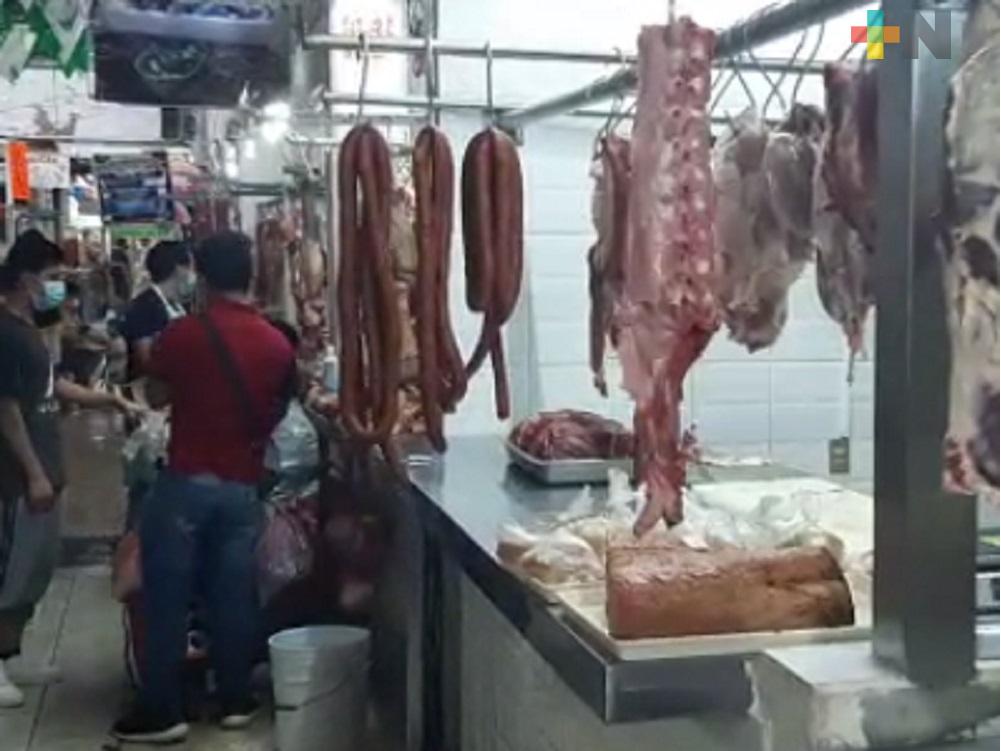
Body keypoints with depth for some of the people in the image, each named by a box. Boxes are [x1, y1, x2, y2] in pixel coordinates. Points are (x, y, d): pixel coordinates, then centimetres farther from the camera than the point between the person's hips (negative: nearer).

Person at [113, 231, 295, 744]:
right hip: (243, 485, 4)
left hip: (187, 480, -3)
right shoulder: (277, 344, -1)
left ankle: (162, 710, 11)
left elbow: (156, 397, 5)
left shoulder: (182, 334, -11)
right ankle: (236, 700, 21)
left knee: (168, 596, 6)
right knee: (234, 595, 12)